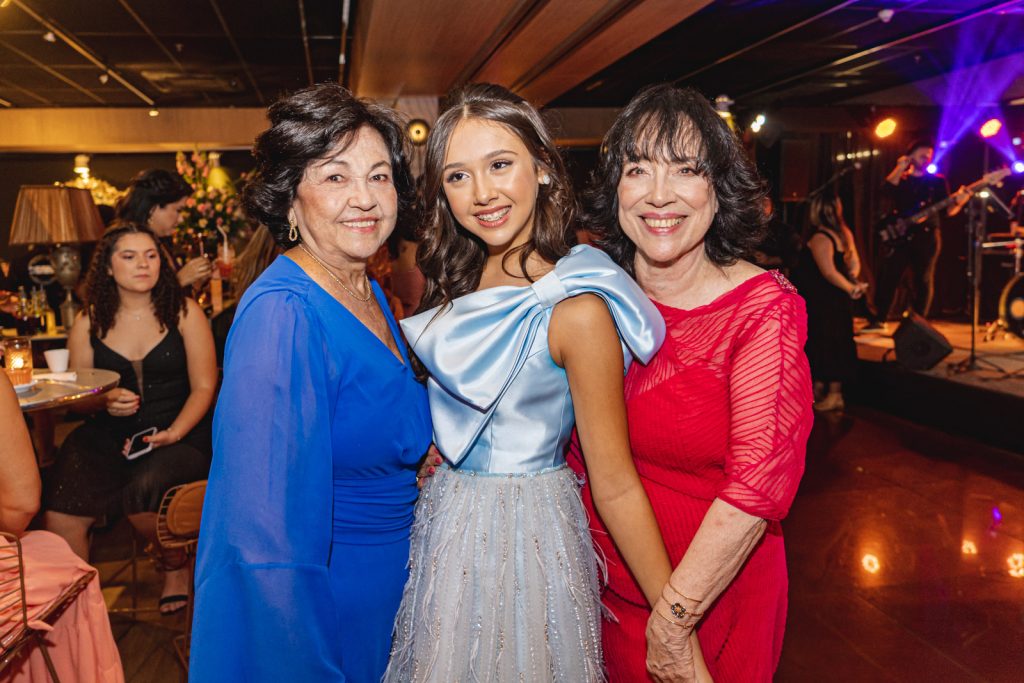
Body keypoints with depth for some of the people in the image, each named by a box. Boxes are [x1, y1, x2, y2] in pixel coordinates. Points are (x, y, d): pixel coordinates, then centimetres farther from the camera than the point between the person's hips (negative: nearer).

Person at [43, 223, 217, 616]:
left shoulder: (184, 313, 1)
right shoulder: (89, 323, 9)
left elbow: (204, 386, -2)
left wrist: (173, 434, -17)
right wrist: (105, 402, -8)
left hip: (179, 435, -2)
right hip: (107, 436, 3)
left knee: (141, 489, -33)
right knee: (60, 514, -21)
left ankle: (176, 566, 1)